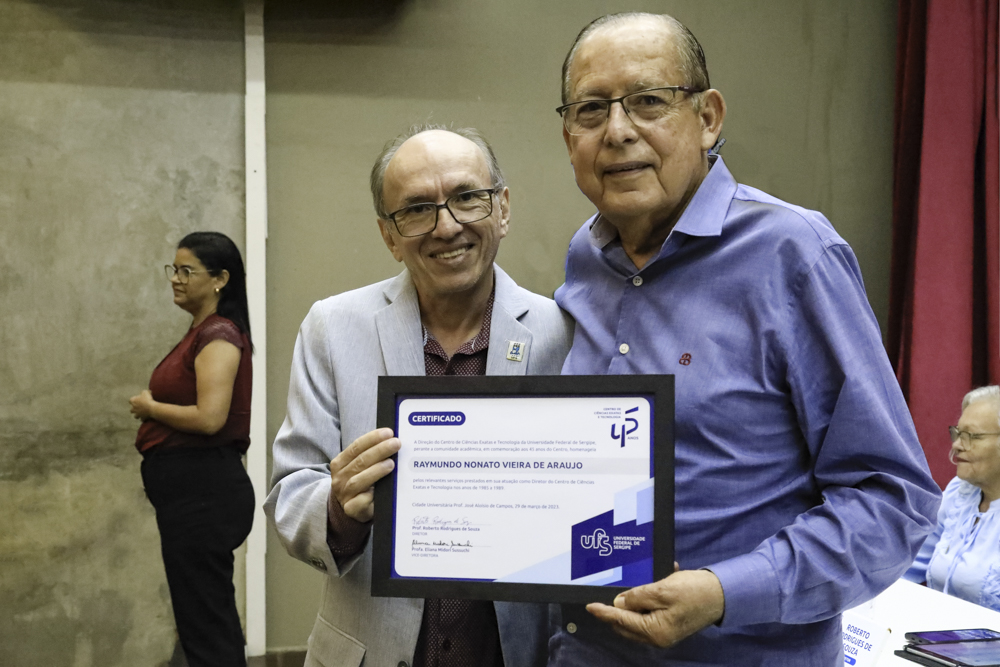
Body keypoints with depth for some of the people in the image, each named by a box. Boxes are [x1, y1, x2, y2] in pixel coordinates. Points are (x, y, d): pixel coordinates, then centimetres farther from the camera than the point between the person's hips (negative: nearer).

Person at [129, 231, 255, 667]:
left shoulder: (219, 335, -14)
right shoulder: (202, 332, 15)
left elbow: (209, 417, -25)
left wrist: (149, 406, -11)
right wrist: (153, 408, 7)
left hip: (203, 491, -10)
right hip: (192, 488, 10)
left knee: (205, 628, -3)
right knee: (215, 622, 18)